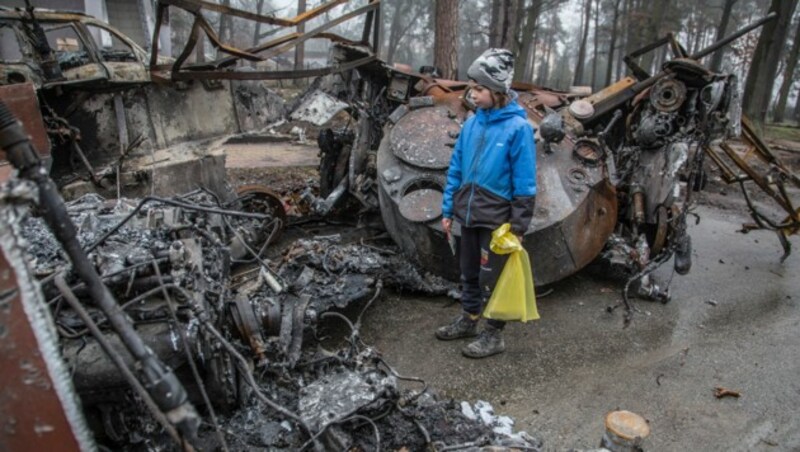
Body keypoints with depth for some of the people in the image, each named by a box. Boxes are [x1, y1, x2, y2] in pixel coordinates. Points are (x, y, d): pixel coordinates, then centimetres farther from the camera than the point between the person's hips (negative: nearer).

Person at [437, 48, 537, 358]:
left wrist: (518, 227, -13)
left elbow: (524, 183, -13)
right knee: (469, 272, 19)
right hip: (468, 215, 6)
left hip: (496, 219, -6)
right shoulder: (472, 123, 2)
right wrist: (448, 210, 8)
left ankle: (494, 335, 22)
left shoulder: (518, 127, -14)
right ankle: (468, 320, 37)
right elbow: (456, 169, 8)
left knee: (492, 278, 6)